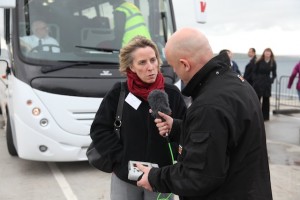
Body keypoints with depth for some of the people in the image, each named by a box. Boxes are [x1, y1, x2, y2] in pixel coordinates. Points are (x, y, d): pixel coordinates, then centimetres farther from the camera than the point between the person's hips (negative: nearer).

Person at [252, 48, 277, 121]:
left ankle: (265, 116, 12)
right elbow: (254, 72, 2)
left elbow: (274, 74, 7)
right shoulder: (259, 62, 0)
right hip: (258, 82, -1)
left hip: (267, 83, 1)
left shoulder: (273, 63, 3)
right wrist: (255, 79, -9)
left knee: (266, 99, 5)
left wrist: (271, 80, -8)